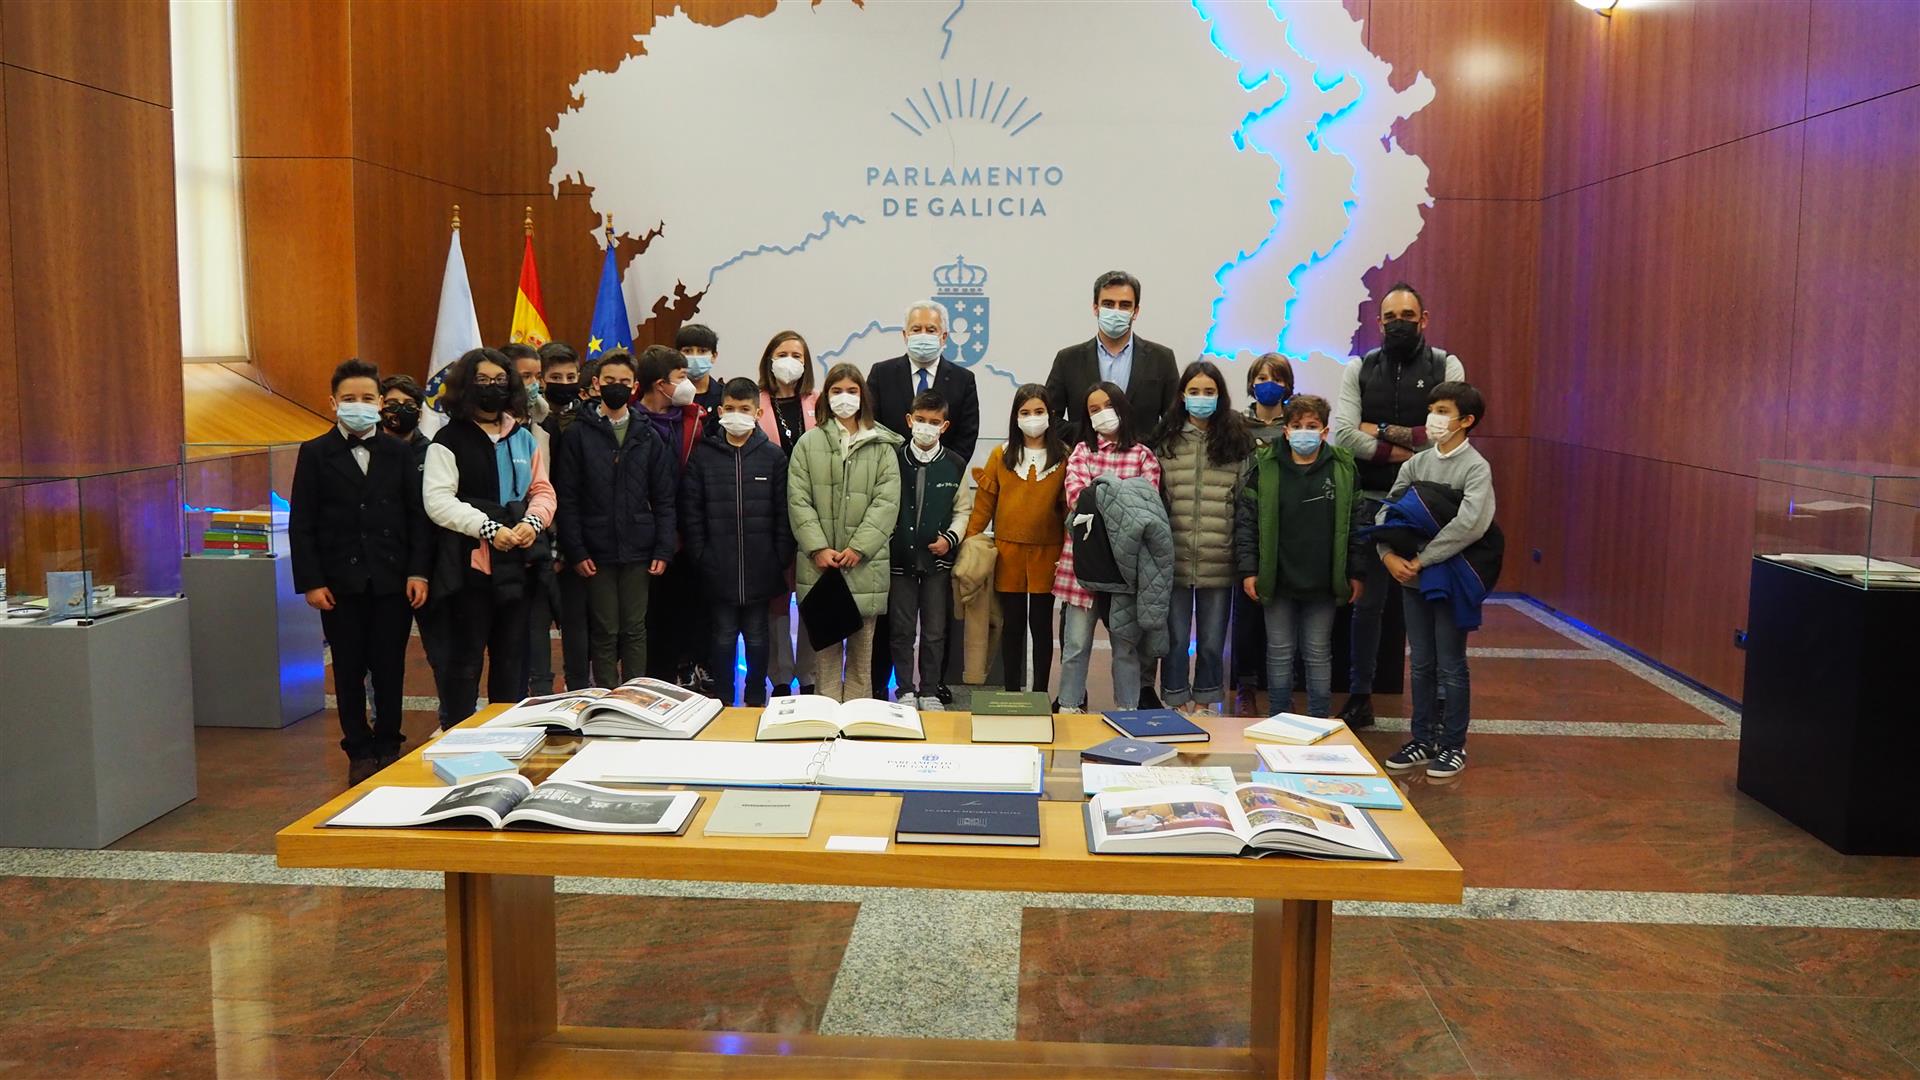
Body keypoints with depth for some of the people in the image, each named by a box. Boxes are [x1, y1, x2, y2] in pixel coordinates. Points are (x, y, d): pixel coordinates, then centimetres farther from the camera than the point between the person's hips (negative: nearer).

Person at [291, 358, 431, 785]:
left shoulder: (398, 452, 6)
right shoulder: (315, 454, 2)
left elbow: (416, 515, 4)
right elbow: (301, 524, 1)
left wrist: (418, 571, -4)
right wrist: (311, 582, -6)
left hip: (392, 580, 1)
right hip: (341, 582, 0)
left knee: (390, 669, 5)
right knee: (349, 671, 6)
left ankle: (388, 746, 19)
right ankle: (359, 752, 17)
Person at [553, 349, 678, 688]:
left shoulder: (649, 436, 6)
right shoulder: (578, 435, 0)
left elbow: (665, 498, 5)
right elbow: (567, 498, -3)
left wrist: (663, 549, -3)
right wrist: (575, 551, -10)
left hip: (638, 552, 2)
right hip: (596, 552, -2)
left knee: (635, 630, 8)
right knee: (604, 632, 5)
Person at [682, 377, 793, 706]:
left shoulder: (773, 456, 2)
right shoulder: (703, 455, 2)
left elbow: (783, 511, 1)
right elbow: (691, 511, 1)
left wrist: (781, 558, -4)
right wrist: (700, 555, -5)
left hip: (760, 567, 0)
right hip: (718, 568, 0)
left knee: (757, 637, 11)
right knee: (723, 636, 9)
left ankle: (756, 701, 22)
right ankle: (723, 702, 18)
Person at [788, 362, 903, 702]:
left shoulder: (881, 446, 4)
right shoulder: (808, 443, 6)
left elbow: (887, 501, -3)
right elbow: (798, 499, 0)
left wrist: (859, 548, -12)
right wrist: (818, 547, -10)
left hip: (865, 564, 0)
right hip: (820, 563, 0)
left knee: (862, 644, 7)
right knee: (825, 642, 5)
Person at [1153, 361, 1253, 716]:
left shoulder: (1237, 443, 4)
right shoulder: (1165, 442, 4)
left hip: (1219, 562, 0)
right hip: (1174, 558, 0)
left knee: (1212, 641, 10)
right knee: (1176, 638, 7)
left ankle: (1205, 701, 27)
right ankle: (1176, 702, 22)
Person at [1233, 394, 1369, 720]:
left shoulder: (1343, 468, 1)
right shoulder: (1265, 466, -2)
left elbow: (1357, 523, 4)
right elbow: (1246, 521, -1)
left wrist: (1357, 572, 1)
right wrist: (1247, 569, -6)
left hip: (1323, 583, 0)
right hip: (1277, 580, 0)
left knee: (1319, 654, 11)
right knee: (1279, 653, 10)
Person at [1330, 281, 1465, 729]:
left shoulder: (1445, 367, 1)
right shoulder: (1360, 369, 5)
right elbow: (1342, 435, -9)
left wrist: (1383, 432, -7)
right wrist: (1406, 451, -12)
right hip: (1372, 502, 1)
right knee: (1367, 601, 9)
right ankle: (1359, 697, 20)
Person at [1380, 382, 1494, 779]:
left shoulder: (1476, 468, -11)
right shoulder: (1415, 463, 5)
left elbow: (1468, 524, -24)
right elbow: (1386, 510, 5)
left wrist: (1421, 560, -22)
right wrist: (1389, 555, -12)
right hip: (1412, 580, 5)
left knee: (1451, 667, 5)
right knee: (1421, 665, 14)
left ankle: (1454, 745, 17)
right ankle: (1424, 738, 26)